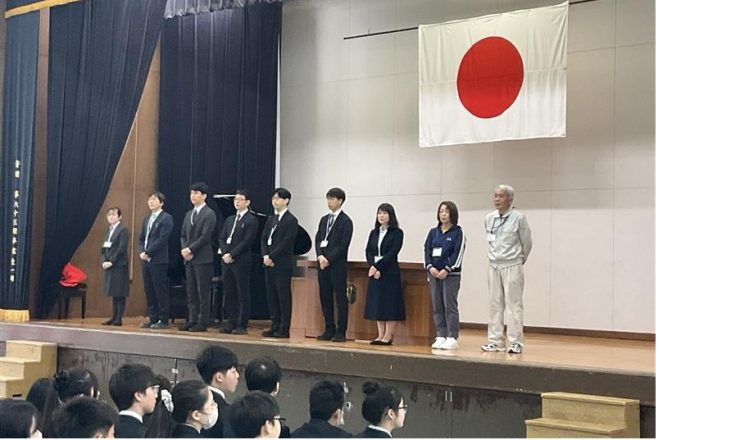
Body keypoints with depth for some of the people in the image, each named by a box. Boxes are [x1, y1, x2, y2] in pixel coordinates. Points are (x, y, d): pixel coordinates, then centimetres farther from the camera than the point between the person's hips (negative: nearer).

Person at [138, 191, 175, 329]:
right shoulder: (147, 219, 19)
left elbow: (162, 239, -14)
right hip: (146, 260, 7)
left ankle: (163, 320, 1)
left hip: (158, 260, -7)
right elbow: (141, 238, 18)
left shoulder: (166, 218, -6)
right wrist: (141, 252, -1)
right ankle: (153, 318, 14)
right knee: (149, 291, 8)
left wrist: (148, 253, -14)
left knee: (161, 291, -4)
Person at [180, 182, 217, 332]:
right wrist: (185, 249, -3)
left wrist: (190, 249, -14)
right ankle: (191, 321, 13)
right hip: (189, 259, 7)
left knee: (203, 293, -3)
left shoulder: (209, 214, -6)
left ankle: (203, 323, 0)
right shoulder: (188, 214, 18)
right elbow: (183, 235, 16)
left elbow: (205, 237, -14)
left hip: (203, 259, -7)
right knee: (191, 293, 9)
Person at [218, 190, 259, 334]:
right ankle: (231, 322, 15)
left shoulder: (251, 220, -4)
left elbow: (247, 241, -12)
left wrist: (232, 255, -15)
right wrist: (225, 253, -5)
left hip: (242, 262, -7)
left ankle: (242, 325, 1)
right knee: (229, 294, 8)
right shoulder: (229, 220, 19)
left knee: (243, 294, -1)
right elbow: (221, 238, 13)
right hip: (227, 261, 7)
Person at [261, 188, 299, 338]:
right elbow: (264, 238, 13)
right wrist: (265, 256, -4)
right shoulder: (271, 219, 17)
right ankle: (275, 326, 14)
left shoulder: (291, 220, -6)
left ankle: (284, 329, -1)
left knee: (284, 296, -4)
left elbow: (286, 242, -14)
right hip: (269, 263, 7)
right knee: (272, 296, 8)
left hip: (282, 264, -7)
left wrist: (272, 257, -15)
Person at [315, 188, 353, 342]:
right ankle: (329, 330, 14)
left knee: (340, 297, -2)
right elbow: (318, 239, 11)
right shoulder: (324, 219, 16)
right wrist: (320, 256, -6)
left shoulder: (346, 221, -3)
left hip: (338, 264, -6)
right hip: (323, 262, 6)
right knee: (325, 297, 7)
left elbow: (343, 244, -11)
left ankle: (341, 331, 1)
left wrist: (329, 259, -15)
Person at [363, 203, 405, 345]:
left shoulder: (397, 233, -3)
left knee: (390, 304, -4)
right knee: (376, 303, 6)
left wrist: (378, 266, -16)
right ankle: (380, 335, 12)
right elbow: (368, 251, 5)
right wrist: (373, 267, -11)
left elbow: (393, 252, -12)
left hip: (390, 273, -6)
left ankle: (388, 337, 0)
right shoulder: (374, 233, 14)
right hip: (374, 272, 6)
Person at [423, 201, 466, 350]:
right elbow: (426, 250, 8)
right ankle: (440, 336, 10)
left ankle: (452, 338, -4)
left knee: (450, 306, -7)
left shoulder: (458, 232, -1)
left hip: (451, 274, -5)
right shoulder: (433, 232, 13)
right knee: (437, 307, 5)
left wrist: (446, 270, -17)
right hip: (434, 273, 5)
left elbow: (458, 253, -9)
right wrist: (430, 267, -8)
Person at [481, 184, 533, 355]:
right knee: (494, 304, 7)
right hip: (493, 266, 5)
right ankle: (495, 341, 13)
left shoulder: (518, 218, -7)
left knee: (514, 304, -3)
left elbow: (527, 242, 1)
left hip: (512, 266, -5)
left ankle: (515, 342, 0)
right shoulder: (489, 218, 7)